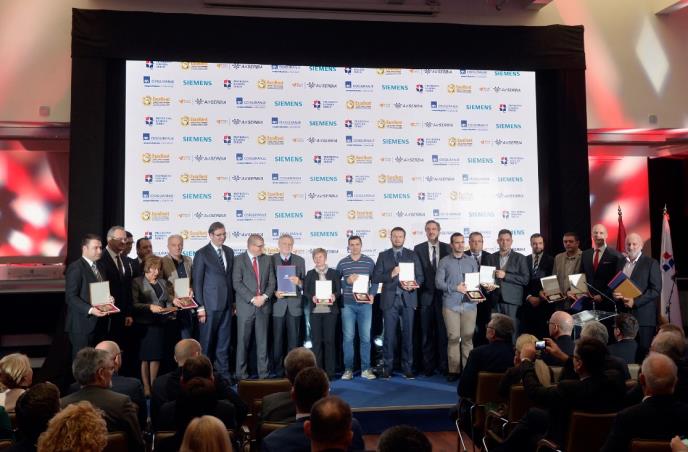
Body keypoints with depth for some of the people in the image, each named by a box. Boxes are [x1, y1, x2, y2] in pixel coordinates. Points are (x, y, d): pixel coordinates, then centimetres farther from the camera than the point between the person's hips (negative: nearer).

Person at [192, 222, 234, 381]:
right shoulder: (202, 254, -5)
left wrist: (233, 301, 10)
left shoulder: (229, 252, 12)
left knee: (224, 340, 10)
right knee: (207, 341, 3)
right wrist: (200, 307, -11)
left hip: (227, 304, 5)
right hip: (210, 304, -5)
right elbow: (197, 281, -7)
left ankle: (223, 372, 18)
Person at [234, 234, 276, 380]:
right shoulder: (239, 260, -1)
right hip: (246, 306, -3)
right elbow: (237, 283, -8)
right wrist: (252, 299, -14)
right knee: (243, 341, 3)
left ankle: (263, 373, 13)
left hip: (264, 306, 3)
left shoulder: (267, 259, 11)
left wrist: (264, 296, -7)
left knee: (263, 341, 6)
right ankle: (241, 374, 12)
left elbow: (271, 282, 9)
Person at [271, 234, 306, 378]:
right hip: (278, 303, -2)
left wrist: (299, 282, -13)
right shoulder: (271, 260, 3)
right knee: (277, 338, 2)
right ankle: (278, 369, 12)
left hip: (294, 304, 2)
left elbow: (304, 282, 9)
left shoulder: (300, 261, 10)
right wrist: (274, 292, -14)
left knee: (294, 338, 5)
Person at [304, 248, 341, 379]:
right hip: (315, 310, 1)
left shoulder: (334, 273, 9)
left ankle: (329, 371, 5)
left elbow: (339, 290, 5)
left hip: (330, 310, -1)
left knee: (329, 340, -1)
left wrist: (334, 296, -16)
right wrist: (312, 297, -13)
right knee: (316, 340, 1)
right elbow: (305, 291, 7)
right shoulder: (310, 274, 12)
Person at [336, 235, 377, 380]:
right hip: (347, 304, 0)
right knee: (348, 337, 1)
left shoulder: (369, 262, 6)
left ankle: (366, 369, 10)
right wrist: (347, 281, -11)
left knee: (365, 337, 2)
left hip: (365, 304, 0)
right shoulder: (342, 263, 6)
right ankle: (348, 369, 9)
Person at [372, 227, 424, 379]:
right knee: (389, 335, 1)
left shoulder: (413, 255, 11)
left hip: (408, 299, 1)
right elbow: (375, 277, 0)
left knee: (408, 334, 3)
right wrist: (391, 274, -14)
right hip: (390, 299, -1)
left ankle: (407, 367, 10)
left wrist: (413, 284, -14)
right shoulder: (383, 256, 9)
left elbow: (420, 276, 7)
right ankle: (388, 367, 9)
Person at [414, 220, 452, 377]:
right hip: (425, 295, 0)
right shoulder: (418, 249, 5)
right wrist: (415, 294, -3)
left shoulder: (448, 248, 6)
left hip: (443, 295, 0)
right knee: (426, 333, 5)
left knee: (443, 332, 2)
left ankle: (443, 365, 13)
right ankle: (428, 366, 14)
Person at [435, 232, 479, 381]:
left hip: (469, 304, 2)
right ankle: (453, 370, 4)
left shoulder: (471, 261, 14)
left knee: (467, 338, 1)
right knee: (453, 338, -2)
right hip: (451, 305, -2)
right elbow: (438, 283, -1)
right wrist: (456, 287, -11)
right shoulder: (444, 261, 6)